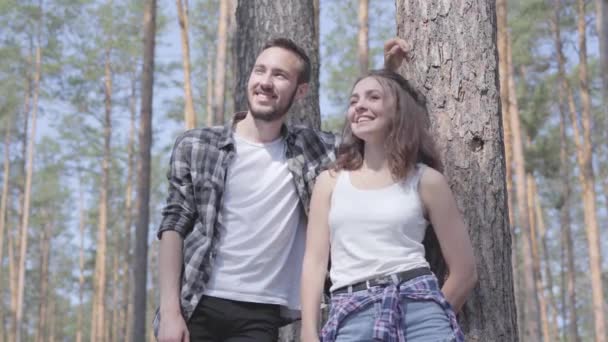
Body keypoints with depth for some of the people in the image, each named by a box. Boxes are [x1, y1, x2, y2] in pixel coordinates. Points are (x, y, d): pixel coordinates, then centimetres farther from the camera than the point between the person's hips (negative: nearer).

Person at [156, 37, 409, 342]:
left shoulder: (309, 150, 6)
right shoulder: (196, 146, 1)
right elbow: (174, 227, -2)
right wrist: (170, 311, -10)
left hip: (260, 316, 1)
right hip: (196, 307, -1)